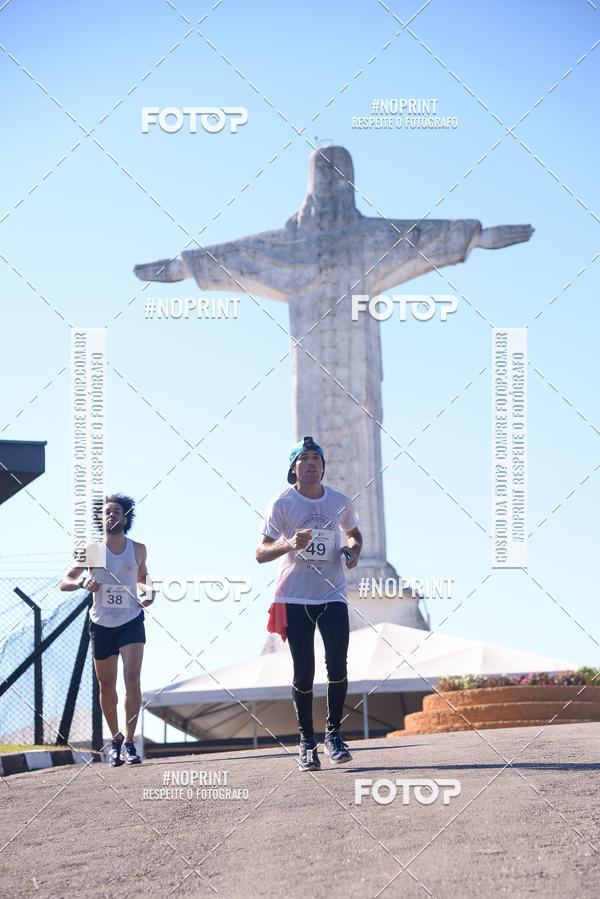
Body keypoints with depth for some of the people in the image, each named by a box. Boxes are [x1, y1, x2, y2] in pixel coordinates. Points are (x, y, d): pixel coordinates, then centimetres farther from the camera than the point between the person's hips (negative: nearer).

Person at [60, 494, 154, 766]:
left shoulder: (138, 549, 0)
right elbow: (64, 582, -5)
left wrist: (149, 590, -2)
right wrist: (83, 583, -26)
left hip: (131, 622, -1)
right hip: (101, 625, 1)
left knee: (132, 677, -18)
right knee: (106, 686, 8)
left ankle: (129, 740, -15)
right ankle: (115, 738, 28)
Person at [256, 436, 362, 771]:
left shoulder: (341, 502, 4)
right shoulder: (282, 504, -5)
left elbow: (355, 533, 23)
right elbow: (261, 552, -8)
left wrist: (353, 550, 0)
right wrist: (290, 544, -27)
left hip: (333, 596, 2)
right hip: (295, 599, -2)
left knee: (338, 666, -10)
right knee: (304, 674, -1)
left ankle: (334, 734, 6)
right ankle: (307, 742, 11)